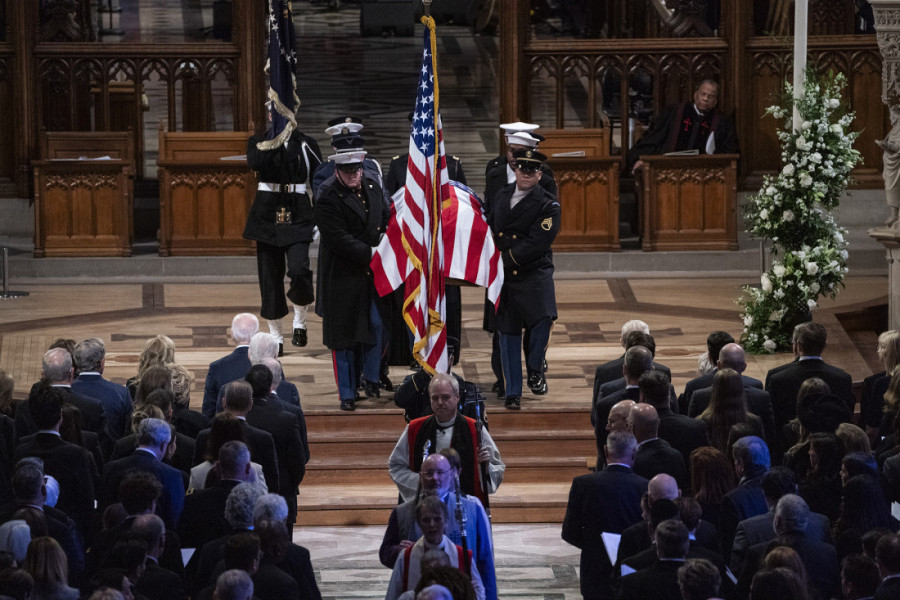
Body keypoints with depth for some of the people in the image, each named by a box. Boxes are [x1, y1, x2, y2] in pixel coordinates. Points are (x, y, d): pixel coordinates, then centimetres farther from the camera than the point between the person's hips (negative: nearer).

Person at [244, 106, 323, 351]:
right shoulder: (259, 142, 6)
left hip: (298, 215, -1)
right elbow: (255, 163, -17)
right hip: (267, 216, 1)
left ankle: (300, 321, 6)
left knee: (299, 270, -19)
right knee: (270, 276, 3)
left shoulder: (306, 145, 6)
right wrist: (276, 140, -21)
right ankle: (275, 336, 15)